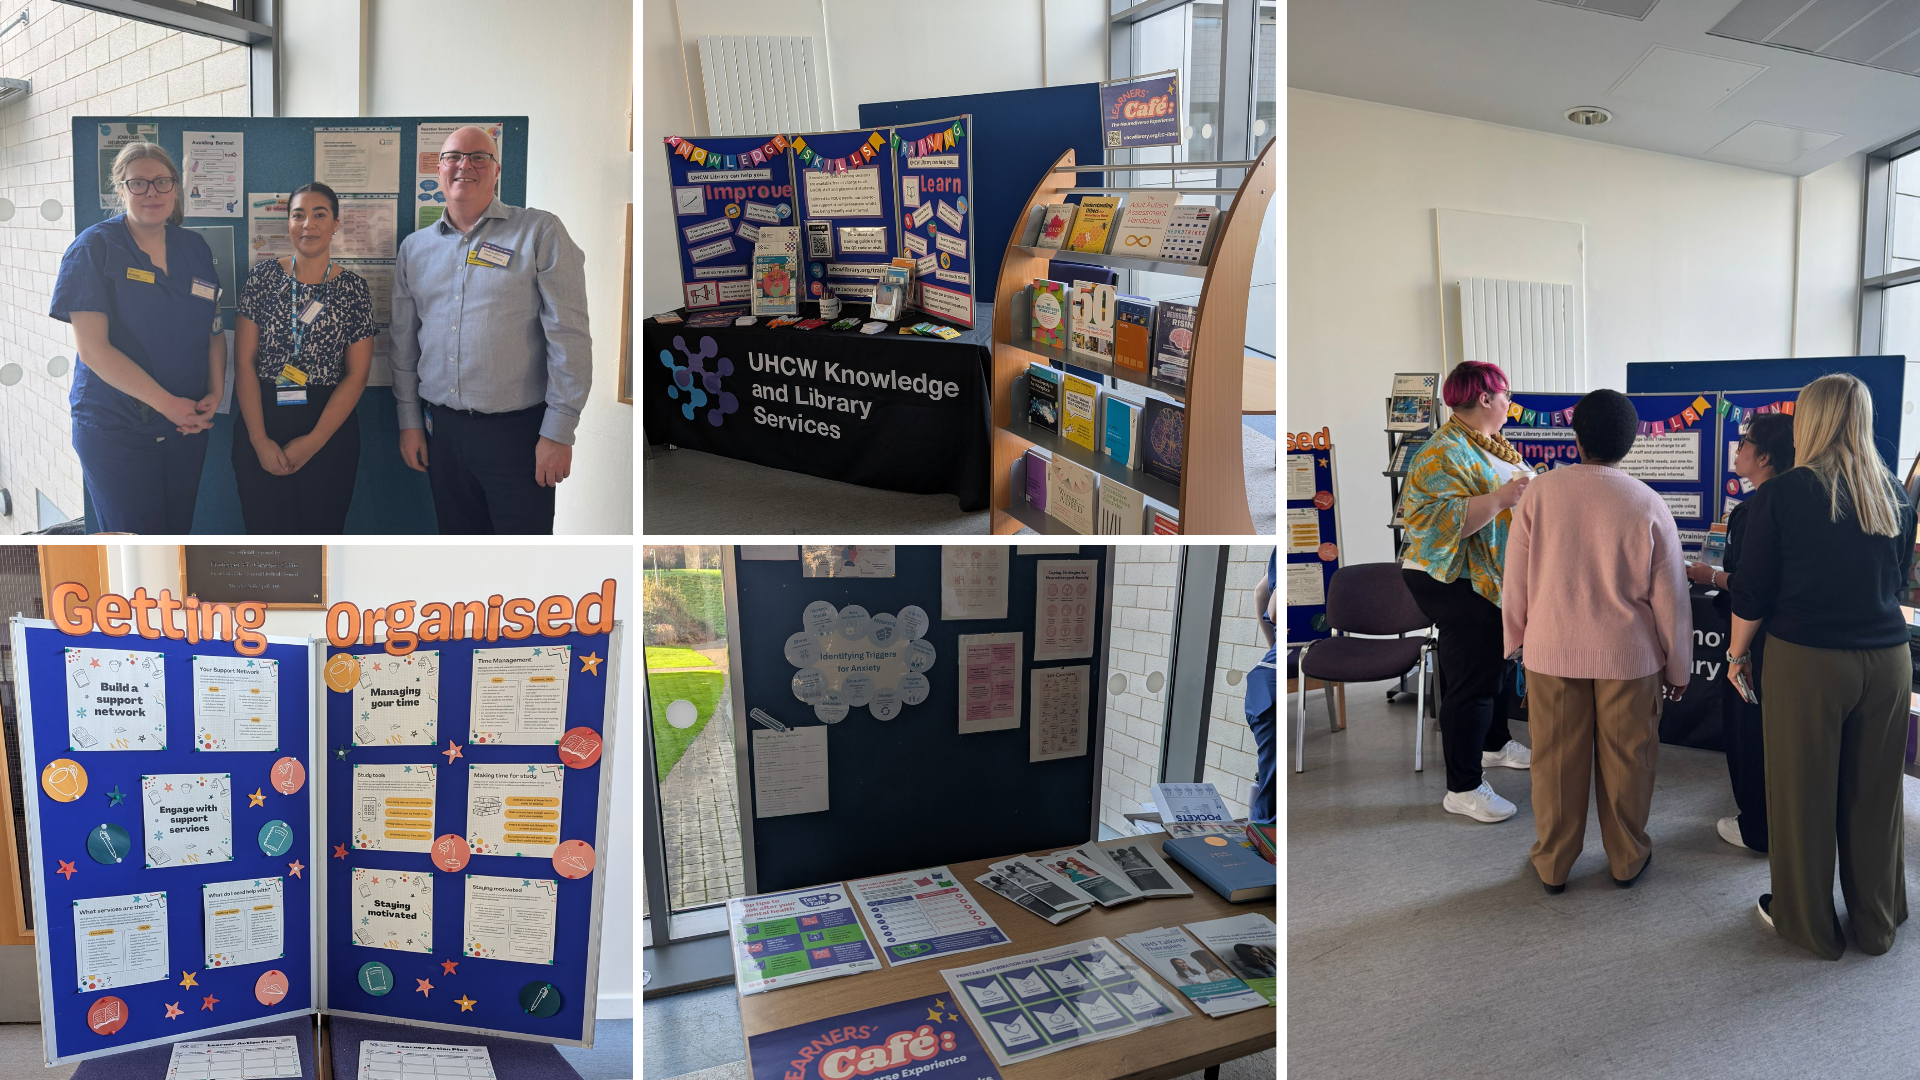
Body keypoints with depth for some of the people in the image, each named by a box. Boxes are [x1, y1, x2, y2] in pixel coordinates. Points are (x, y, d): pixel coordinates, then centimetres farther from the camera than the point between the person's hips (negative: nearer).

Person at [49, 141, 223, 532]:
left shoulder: (196, 249, 8)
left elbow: (214, 331, 11)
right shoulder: (94, 248, -5)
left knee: (179, 531, 12)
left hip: (187, 425, 4)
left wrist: (215, 394, -5)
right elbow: (93, 349, -12)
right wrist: (167, 403, -16)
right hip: (115, 427, -4)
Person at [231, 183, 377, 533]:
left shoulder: (353, 287, 1)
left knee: (322, 531, 8)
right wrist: (259, 439, -9)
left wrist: (315, 440, -10)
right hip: (260, 422, 1)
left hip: (330, 427, -1)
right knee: (266, 532, 8)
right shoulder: (264, 276, 3)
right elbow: (244, 362, 0)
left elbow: (357, 375, -2)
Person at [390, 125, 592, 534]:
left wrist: (558, 432, -14)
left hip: (517, 429, -4)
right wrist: (409, 421, 12)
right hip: (440, 429, 5)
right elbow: (404, 342, 17)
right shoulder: (414, 247, 12)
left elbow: (568, 336, -10)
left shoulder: (540, 232, -4)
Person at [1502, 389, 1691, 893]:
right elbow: (1670, 598, -3)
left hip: (1552, 649, 0)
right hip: (1629, 654, 0)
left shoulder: (1539, 492, -9)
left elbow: (1516, 578, -3)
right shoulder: (1649, 506, -9)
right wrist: (1678, 669, 9)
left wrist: (1517, 640, 10)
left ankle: (1553, 864, 24)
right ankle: (1627, 859, 31)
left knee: (1556, 758, 10)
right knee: (1626, 758, 15)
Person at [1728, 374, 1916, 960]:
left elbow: (1752, 592, -9)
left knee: (1803, 795, 9)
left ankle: (1809, 923, 23)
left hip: (1807, 662, -5)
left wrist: (1737, 653, 5)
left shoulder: (1781, 493, -12)